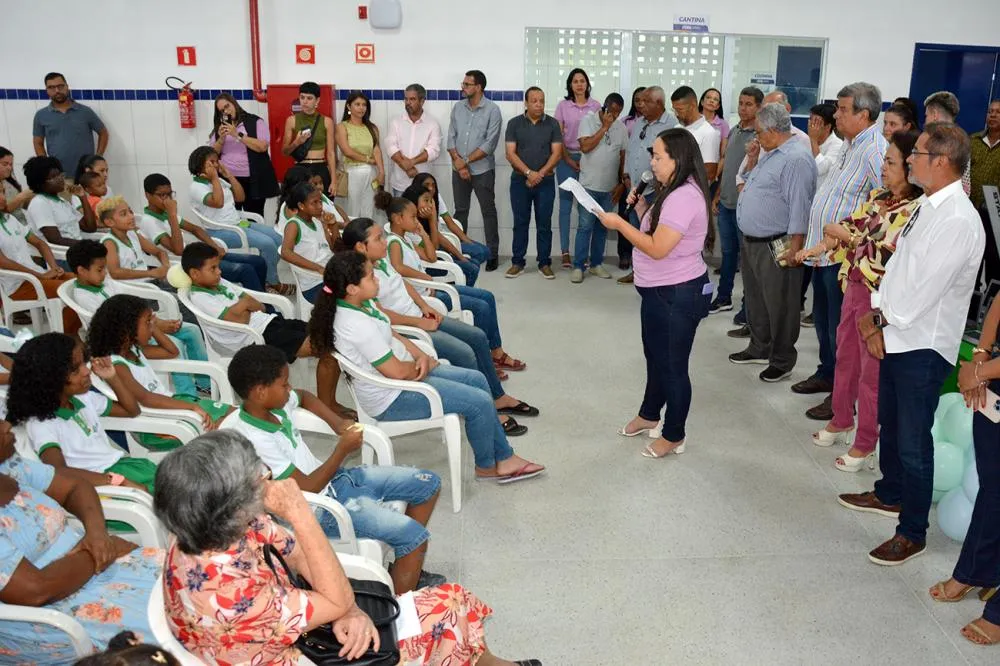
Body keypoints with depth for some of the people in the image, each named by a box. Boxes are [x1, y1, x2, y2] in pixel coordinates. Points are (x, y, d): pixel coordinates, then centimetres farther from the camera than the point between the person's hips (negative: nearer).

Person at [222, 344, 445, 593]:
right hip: (318, 509, -9)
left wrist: (337, 423, 6)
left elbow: (304, 396, 21)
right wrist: (343, 449, -17)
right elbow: (307, 489, -24)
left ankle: (406, 568, 21)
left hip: (334, 478, 9)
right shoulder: (256, 441, -28)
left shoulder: (274, 404, -5)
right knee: (414, 535, -21)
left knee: (428, 484, 7)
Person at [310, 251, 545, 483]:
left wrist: (421, 356, -5)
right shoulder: (356, 325, -31)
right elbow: (397, 372, -27)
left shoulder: (361, 304, -2)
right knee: (480, 403, -11)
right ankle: (486, 466, 17)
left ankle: (504, 458, 18)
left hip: (408, 371, 10)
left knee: (477, 379, 10)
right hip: (391, 399, -10)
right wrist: (425, 365, -7)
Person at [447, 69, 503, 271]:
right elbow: (451, 138, 5)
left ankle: (492, 254, 9)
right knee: (460, 211, 11)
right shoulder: (457, 108, 6)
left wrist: (466, 160, -14)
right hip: (459, 169, 4)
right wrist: (458, 163, -9)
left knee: (488, 211, 3)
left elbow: (490, 144, -13)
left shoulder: (492, 110, -8)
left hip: (482, 170, -4)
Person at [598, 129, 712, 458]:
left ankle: (674, 436, 19)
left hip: (678, 294, -11)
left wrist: (620, 224, -20)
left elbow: (658, 248, -28)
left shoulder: (683, 197, -24)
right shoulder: (673, 192, 10)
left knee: (672, 365, 3)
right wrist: (641, 208, 2)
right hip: (660, 291, 11)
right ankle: (649, 415, 44)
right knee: (656, 357, 25)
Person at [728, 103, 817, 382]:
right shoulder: (769, 155, 14)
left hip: (776, 248, -10)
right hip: (751, 243, 10)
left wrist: (794, 249, -24)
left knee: (779, 307, 2)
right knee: (755, 301, 21)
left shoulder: (796, 159, -19)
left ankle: (782, 361, 14)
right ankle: (759, 349, 36)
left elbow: (800, 208, -23)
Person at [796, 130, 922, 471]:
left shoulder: (914, 211, -21)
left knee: (872, 371, 5)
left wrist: (845, 236, -14)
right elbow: (851, 227, 11)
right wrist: (822, 246, -8)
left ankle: (865, 443, 20)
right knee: (845, 358, 21)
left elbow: (883, 256, -24)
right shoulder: (878, 197, 5)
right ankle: (841, 421, 40)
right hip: (854, 288, 8)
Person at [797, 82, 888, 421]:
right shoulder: (848, 145, 12)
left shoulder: (875, 151, -19)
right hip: (823, 251, 9)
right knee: (822, 320, 22)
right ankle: (826, 374, 39)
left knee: (839, 328, 1)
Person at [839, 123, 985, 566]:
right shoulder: (927, 207, 8)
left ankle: (912, 533, 18)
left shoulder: (958, 221, -22)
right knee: (890, 425, 24)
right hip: (896, 336, 9)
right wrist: (877, 313, 1)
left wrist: (882, 321, -11)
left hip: (923, 346, -9)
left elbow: (926, 289, -23)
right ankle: (890, 495, 45)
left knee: (912, 442, 2)